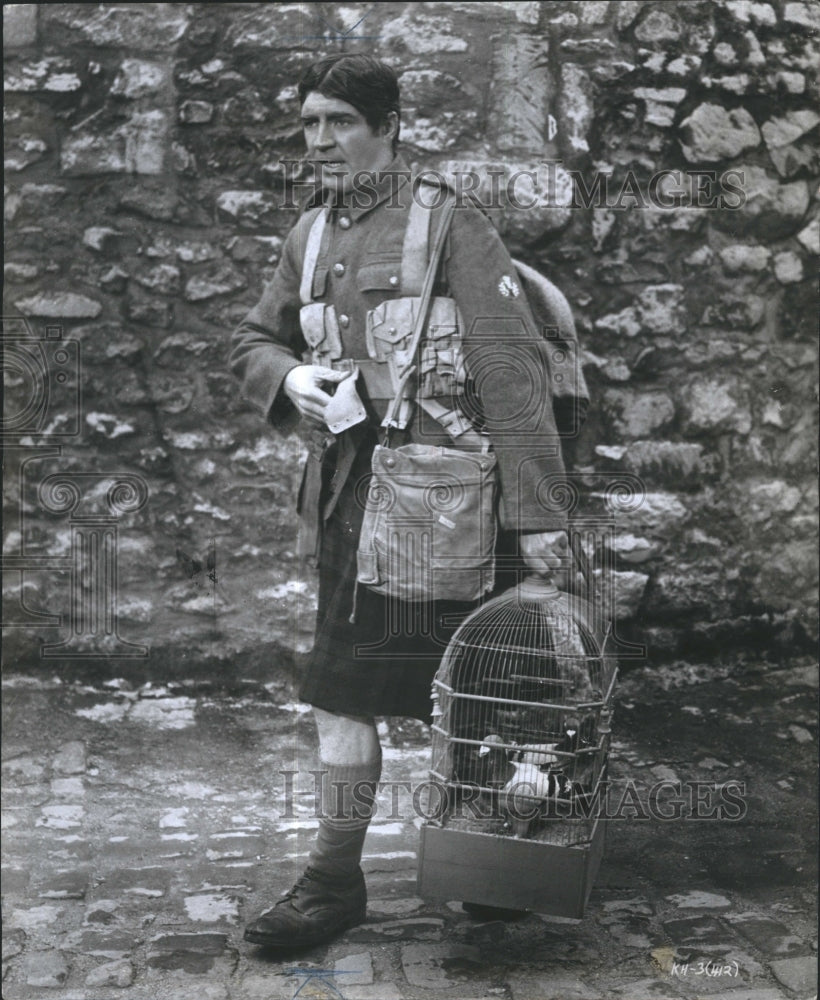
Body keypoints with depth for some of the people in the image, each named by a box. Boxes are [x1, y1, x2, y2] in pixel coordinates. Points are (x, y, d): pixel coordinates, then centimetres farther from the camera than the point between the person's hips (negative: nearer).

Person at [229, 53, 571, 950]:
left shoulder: (449, 222, -7)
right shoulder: (308, 236, 14)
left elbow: (512, 367, -13)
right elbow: (250, 342, 22)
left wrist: (536, 511, -18)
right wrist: (288, 377, -4)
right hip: (344, 489, 6)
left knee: (347, 686, -4)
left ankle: (335, 882, 14)